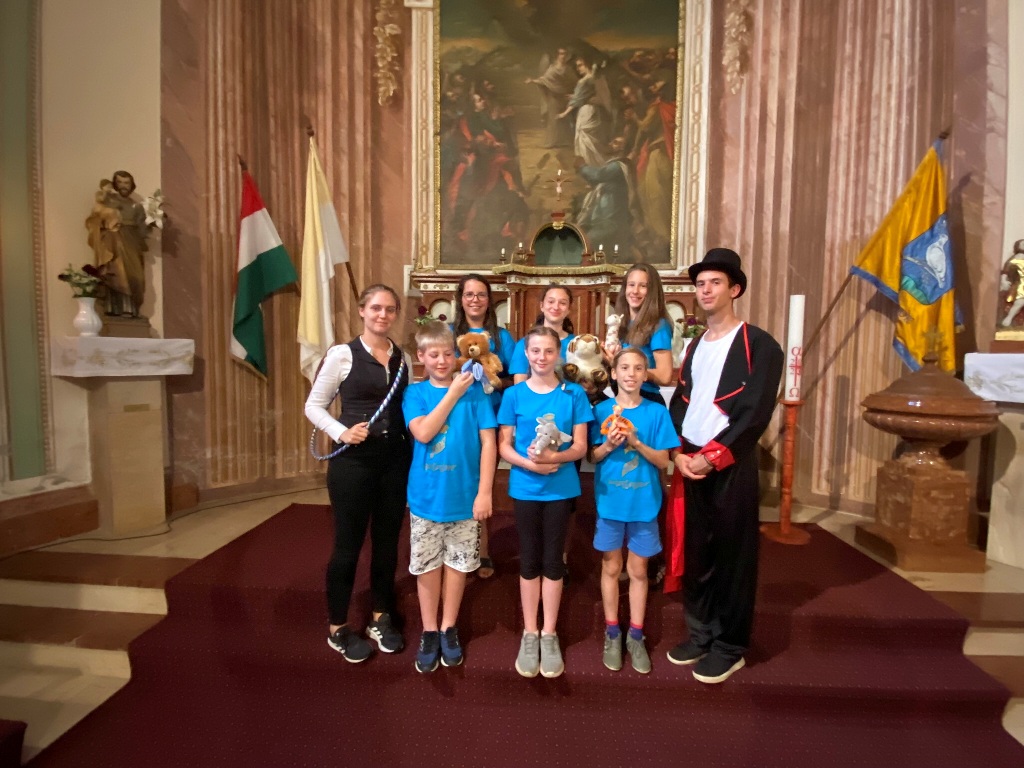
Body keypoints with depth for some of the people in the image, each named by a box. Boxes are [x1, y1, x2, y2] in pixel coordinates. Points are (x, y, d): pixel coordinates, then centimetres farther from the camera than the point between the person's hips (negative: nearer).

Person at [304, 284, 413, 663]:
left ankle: (381, 619, 35)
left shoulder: (405, 359, 6)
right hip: (353, 460, -4)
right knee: (348, 544, 8)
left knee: (387, 542, 15)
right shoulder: (342, 354, -7)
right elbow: (313, 406, -4)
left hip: (395, 459, 4)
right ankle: (337, 628, 29)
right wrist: (342, 433, -18)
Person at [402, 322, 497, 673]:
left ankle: (449, 629, 33)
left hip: (464, 495, 0)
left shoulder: (474, 393, -4)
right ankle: (429, 632, 31)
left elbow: (488, 442, -6)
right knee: (426, 565, 12)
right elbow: (423, 432, -17)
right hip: (426, 495, 1)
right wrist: (452, 393, -16)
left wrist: (484, 491, -10)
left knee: (457, 563, 13)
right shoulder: (415, 393, -1)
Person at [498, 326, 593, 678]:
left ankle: (549, 634, 26)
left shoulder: (573, 394, -2)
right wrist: (529, 463, -19)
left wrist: (554, 457, -22)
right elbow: (504, 445, -2)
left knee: (552, 560, 9)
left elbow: (580, 447, -3)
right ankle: (529, 634, 26)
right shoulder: (514, 395, -2)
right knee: (529, 560, 11)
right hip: (525, 488, 0)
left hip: (560, 488, 0)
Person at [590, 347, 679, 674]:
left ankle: (636, 635, 28)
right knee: (611, 567, 12)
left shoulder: (657, 412, -4)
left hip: (644, 501, 0)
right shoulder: (603, 410, -3)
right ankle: (612, 633, 28)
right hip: (609, 500, 0)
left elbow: (663, 461, -5)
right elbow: (593, 456, 1)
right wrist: (609, 444, -19)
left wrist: (635, 442, -20)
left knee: (638, 569, 12)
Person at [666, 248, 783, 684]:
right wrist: (678, 453, -5)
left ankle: (729, 647, 24)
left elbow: (755, 415, -15)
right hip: (690, 463, 6)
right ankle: (700, 634, 31)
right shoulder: (695, 345, 14)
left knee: (732, 557, 6)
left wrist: (710, 457, -18)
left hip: (730, 466, -6)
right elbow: (679, 404, 10)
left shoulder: (759, 346, -6)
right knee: (695, 553, 14)